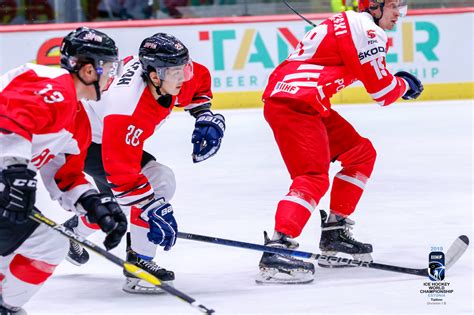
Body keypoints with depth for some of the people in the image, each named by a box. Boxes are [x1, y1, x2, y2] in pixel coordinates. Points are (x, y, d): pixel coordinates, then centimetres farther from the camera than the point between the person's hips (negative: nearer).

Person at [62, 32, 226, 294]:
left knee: (116, 198, 21)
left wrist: (204, 116, -2)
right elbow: (121, 169, -39)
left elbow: (200, 79, 9)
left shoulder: (171, 73, -18)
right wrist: (152, 208, -38)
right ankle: (140, 262, -15)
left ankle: (72, 232, 48)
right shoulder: (128, 106, -40)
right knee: (158, 180, -23)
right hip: (87, 141, -9)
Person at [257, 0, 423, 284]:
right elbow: (383, 91, -8)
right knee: (314, 178, -23)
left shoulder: (350, 24, 21)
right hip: (293, 104, -11)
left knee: (361, 153, 19)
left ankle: (335, 232, 23)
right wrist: (405, 84, 12)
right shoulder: (364, 29, -11)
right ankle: (277, 249, -35)